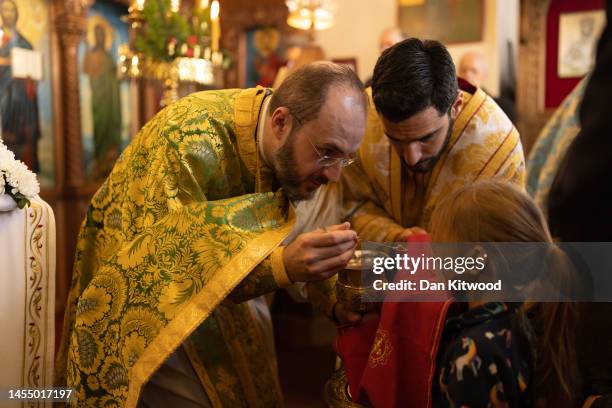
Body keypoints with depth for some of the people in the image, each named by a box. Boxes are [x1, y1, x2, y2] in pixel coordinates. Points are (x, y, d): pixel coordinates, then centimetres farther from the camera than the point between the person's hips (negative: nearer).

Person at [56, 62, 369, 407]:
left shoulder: (297, 155, -12)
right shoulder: (191, 141, -33)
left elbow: (297, 243, 1)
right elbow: (162, 264, -37)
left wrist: (333, 300, -14)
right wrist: (282, 264, -48)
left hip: (233, 298, 6)